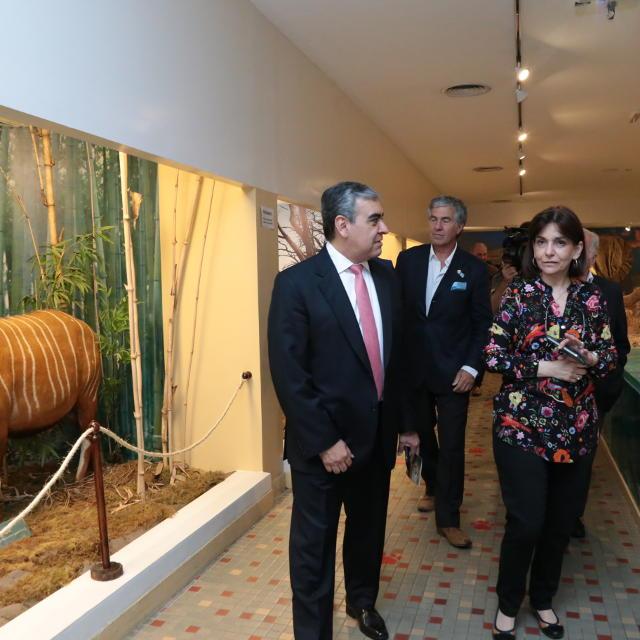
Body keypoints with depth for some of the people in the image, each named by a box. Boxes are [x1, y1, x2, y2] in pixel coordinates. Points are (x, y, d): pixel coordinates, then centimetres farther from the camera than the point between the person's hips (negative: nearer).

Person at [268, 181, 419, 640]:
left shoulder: (387, 276, 3)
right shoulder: (296, 282, -15)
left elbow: (399, 355, 9)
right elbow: (288, 373, -17)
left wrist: (407, 421, 10)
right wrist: (323, 441, -17)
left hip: (378, 435, 6)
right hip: (324, 442, -5)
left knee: (369, 529, 25)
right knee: (315, 545, 12)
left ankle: (363, 601, 52)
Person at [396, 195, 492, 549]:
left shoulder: (474, 269, -5)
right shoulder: (408, 259, 0)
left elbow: (482, 324, -2)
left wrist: (471, 367, -10)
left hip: (452, 371, -2)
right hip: (413, 367, 3)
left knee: (452, 445, 1)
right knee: (422, 434, 18)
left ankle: (448, 518, 17)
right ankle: (432, 486, 44)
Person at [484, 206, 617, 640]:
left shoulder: (593, 297, 2)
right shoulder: (518, 293, -6)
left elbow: (612, 356, 8)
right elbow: (493, 356, -8)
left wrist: (591, 359, -13)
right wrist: (543, 368, -18)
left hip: (577, 429, 4)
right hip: (522, 426, -3)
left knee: (562, 522, 14)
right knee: (526, 522, 1)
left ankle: (543, 598, 39)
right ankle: (508, 604, 27)